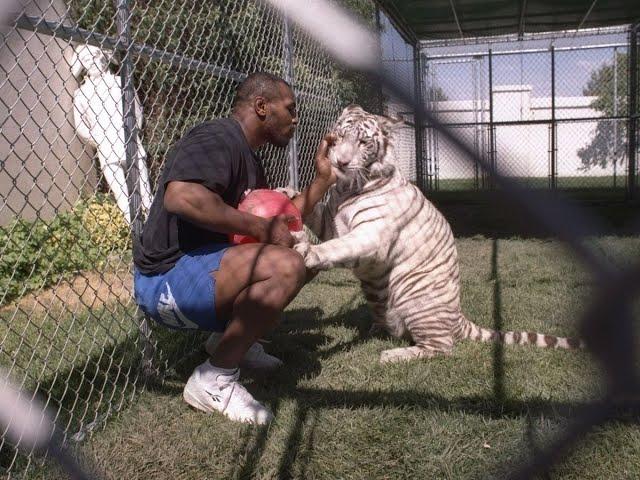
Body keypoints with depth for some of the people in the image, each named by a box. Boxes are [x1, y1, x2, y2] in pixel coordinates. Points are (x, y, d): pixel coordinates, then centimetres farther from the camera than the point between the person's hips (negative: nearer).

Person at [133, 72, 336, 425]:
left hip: (203, 267, 11)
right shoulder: (217, 138, -15)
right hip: (166, 281, -11)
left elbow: (279, 218, 16)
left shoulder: (248, 158, 17)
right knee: (286, 267, -30)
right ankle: (214, 380, -16)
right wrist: (259, 228, -25)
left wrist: (323, 178, 11)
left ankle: (229, 337, 15)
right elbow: (180, 196, -34)